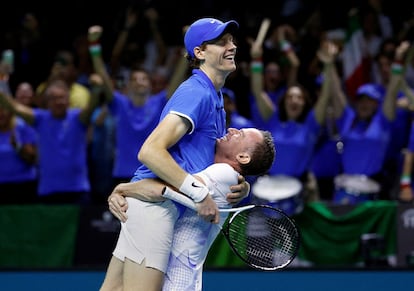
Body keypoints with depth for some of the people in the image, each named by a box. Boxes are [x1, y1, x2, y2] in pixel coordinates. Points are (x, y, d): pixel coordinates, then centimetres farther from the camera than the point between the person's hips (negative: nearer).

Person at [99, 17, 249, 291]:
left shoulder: (214, 97, 21)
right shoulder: (196, 92, -11)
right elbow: (150, 151, -21)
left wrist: (239, 185, 3)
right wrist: (200, 193, -23)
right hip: (155, 201, -10)